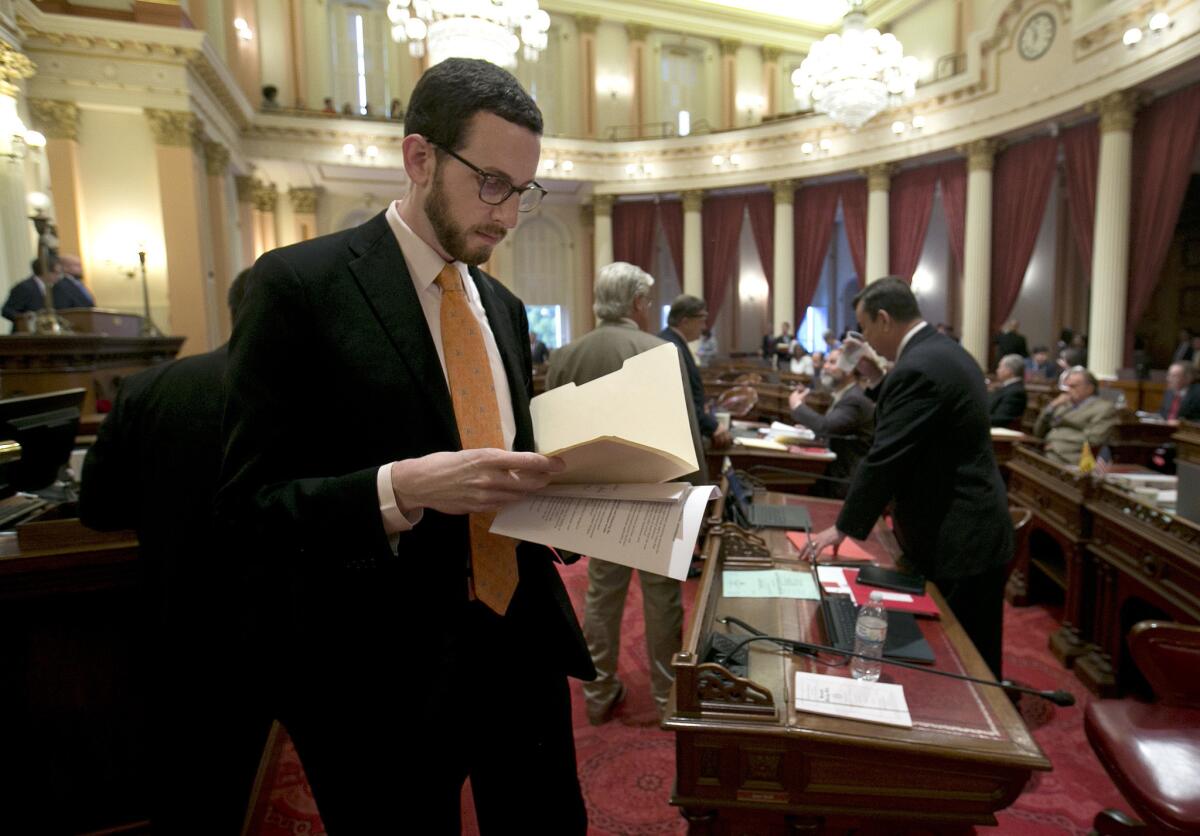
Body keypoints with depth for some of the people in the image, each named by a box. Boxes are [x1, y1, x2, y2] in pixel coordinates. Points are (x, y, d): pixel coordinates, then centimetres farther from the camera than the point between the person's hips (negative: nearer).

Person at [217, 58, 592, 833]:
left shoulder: (504, 306, 9)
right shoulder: (300, 285, -11)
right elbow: (249, 503, -13)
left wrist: (556, 472, -4)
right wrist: (401, 488, -28)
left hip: (523, 645, 6)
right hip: (385, 672, -5)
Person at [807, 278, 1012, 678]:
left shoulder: (916, 368, -22)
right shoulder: (942, 351, 11)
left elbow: (885, 458, -21)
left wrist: (843, 527, -11)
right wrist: (876, 380, 9)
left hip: (958, 540, -10)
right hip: (971, 529, 10)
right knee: (971, 662, 20)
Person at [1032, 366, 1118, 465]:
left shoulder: (1104, 408, 6)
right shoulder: (1064, 405, 25)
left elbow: (1093, 440, -9)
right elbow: (1038, 432, 20)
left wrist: (1055, 444, -8)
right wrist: (1051, 407, 7)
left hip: (1069, 460, -7)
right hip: (1043, 455, 7)